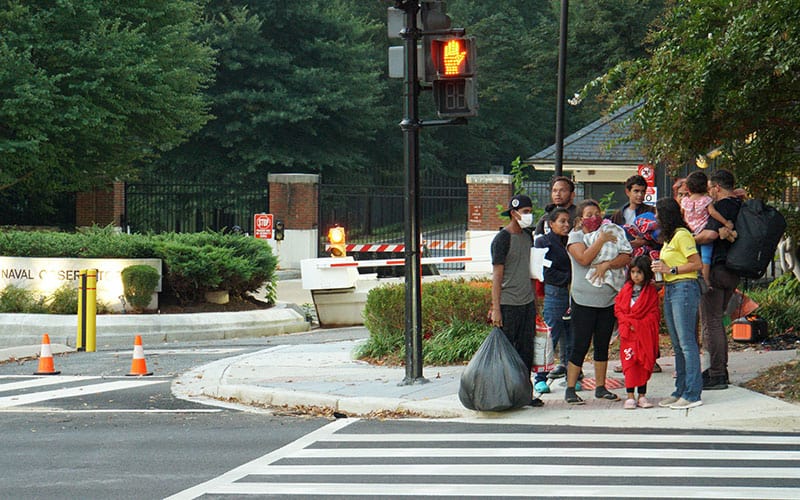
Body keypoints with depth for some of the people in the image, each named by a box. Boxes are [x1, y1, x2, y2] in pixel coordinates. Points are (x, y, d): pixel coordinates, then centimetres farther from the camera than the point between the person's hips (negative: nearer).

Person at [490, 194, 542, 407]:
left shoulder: (528, 237, 14)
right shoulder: (502, 239, -9)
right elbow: (497, 275, -11)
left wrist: (535, 301, 19)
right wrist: (496, 309, -15)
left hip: (527, 303, 7)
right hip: (508, 304, -7)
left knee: (526, 350, 8)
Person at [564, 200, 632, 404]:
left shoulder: (610, 235, 10)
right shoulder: (575, 237, -1)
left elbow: (626, 257, -2)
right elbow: (584, 259, -19)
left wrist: (608, 264, -18)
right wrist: (600, 241, -15)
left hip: (608, 301, 4)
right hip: (584, 301, -4)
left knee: (602, 345, 9)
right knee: (580, 346, -5)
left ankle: (600, 387, 17)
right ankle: (570, 389, 0)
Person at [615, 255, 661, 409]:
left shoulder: (651, 291, 1)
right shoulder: (626, 289, 8)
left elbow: (654, 313, -1)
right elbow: (618, 309, 6)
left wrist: (639, 324, -12)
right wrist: (628, 323, -8)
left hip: (645, 334, -1)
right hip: (628, 333, 1)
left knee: (644, 364, 1)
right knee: (629, 363, -4)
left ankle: (642, 396, 8)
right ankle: (630, 396, -2)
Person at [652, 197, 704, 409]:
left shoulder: (682, 235, -10)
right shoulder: (669, 237, 19)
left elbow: (697, 264, -15)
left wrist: (670, 269, -15)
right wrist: (660, 267, 8)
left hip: (684, 288, -10)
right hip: (669, 290, 10)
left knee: (687, 342, -10)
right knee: (677, 345, 10)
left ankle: (693, 394, -11)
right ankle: (681, 391, 14)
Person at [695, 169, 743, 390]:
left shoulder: (721, 206, -14)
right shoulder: (741, 206, 12)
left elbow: (711, 234, -27)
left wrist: (690, 239, -14)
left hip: (717, 268, -9)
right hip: (734, 271, 9)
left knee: (711, 322, -5)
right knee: (717, 320, 19)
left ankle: (717, 375, -6)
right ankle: (720, 369, 22)